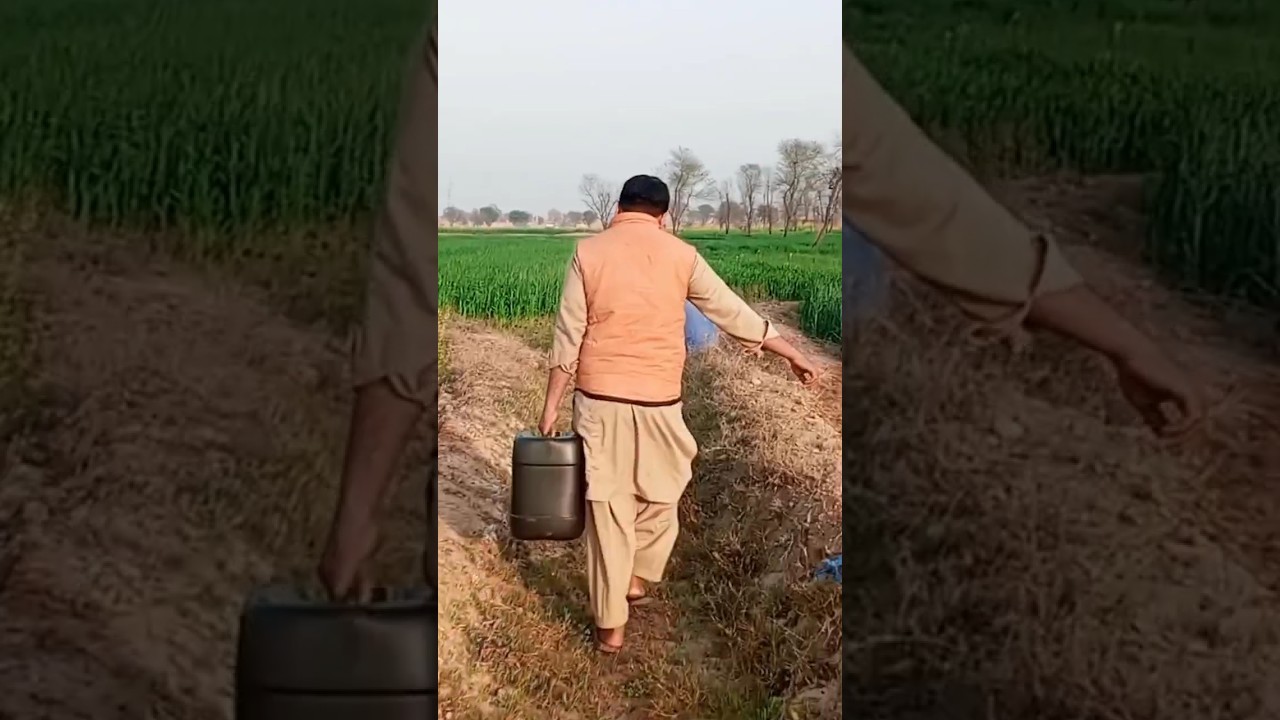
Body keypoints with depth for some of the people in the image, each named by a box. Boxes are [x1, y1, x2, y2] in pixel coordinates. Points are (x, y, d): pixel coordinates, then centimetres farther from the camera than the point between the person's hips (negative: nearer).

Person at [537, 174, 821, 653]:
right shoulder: (680, 255, -1)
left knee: (608, 506, 5)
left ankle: (610, 626, 11)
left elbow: (568, 337, -2)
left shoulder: (589, 253, -1)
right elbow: (732, 312, 5)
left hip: (600, 399, 0)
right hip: (658, 401, 0)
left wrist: (551, 407, 4)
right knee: (660, 494, 23)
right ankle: (637, 578, 36)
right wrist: (792, 354, 16)